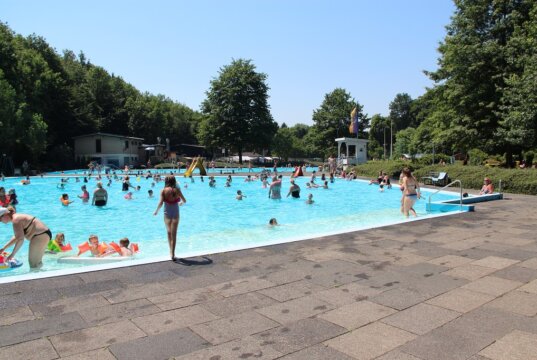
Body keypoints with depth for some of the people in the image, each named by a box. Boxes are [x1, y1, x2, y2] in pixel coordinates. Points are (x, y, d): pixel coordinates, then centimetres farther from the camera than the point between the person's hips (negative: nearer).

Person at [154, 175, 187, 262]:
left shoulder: (163, 191, -5)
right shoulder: (177, 190, -4)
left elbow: (161, 203, -13)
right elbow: (184, 201, 4)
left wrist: (156, 211, 3)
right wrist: (181, 203, 26)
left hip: (167, 214, 1)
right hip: (175, 214, -1)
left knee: (169, 233, 15)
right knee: (174, 234, 0)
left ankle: (171, 252, 20)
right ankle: (172, 254, -4)